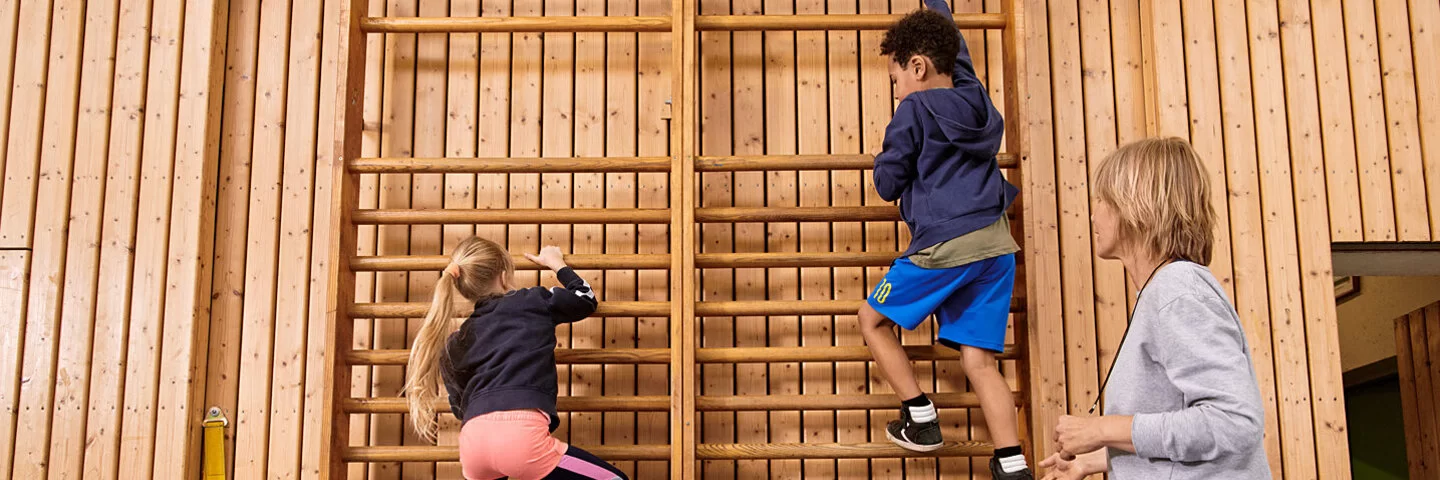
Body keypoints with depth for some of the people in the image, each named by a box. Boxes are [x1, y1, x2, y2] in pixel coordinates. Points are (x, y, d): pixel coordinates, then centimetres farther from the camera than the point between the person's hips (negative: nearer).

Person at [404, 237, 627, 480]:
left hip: (473, 441, 5)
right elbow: (586, 300, 28)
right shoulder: (531, 302, 14)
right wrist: (557, 263, 45)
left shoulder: (456, 341, 23)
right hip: (520, 433, -5)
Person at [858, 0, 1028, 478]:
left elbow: (888, 185, -1)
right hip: (996, 243, 7)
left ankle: (921, 419, 13)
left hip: (944, 245, -7)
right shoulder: (975, 97, 14)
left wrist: (885, 153, 21)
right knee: (979, 360, 7)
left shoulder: (914, 111, -5)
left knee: (873, 318, 14)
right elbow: (955, 51, 36)